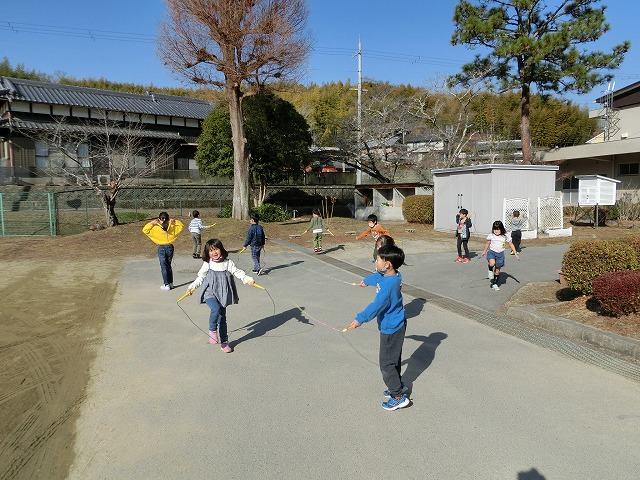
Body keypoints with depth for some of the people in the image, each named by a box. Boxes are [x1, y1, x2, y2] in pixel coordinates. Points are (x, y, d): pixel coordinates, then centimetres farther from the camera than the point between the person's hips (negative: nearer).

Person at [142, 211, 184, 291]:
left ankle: (167, 285, 1)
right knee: (168, 266, 17)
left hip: (161, 248, -3)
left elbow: (144, 230, -9)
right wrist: (174, 222, 3)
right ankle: (171, 283, 23)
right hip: (170, 247, 3)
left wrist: (151, 223, -6)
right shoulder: (172, 226, -3)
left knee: (164, 266, 2)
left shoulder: (156, 227, -12)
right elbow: (181, 226, 12)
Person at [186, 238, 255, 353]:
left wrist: (248, 279, -15)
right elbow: (200, 277, 13)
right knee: (216, 309, -31)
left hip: (223, 295, 2)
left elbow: (238, 272, -1)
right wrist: (192, 287, 10)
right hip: (210, 293, -2)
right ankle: (212, 330, -8)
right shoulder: (207, 264, 2)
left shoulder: (228, 263, 1)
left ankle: (224, 342, 20)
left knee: (222, 318, 8)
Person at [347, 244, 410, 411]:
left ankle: (399, 397, 10)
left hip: (391, 329, -10)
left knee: (386, 363, 1)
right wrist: (366, 280, 43)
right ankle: (398, 385, 40)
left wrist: (360, 319, -32)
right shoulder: (389, 276, 1)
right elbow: (377, 276, 23)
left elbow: (377, 305, -35)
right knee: (393, 360, 24)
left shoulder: (389, 284, -30)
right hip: (396, 326, 10)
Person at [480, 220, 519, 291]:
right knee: (492, 263, -33)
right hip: (491, 252, -1)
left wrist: (515, 254, 4)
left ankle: (494, 284, 20)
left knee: (497, 270, 7)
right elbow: (487, 244, 13)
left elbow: (511, 245, 6)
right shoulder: (491, 235, -3)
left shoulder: (506, 236, -3)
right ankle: (490, 271, 1)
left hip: (500, 254, 1)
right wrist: (484, 252, 22)